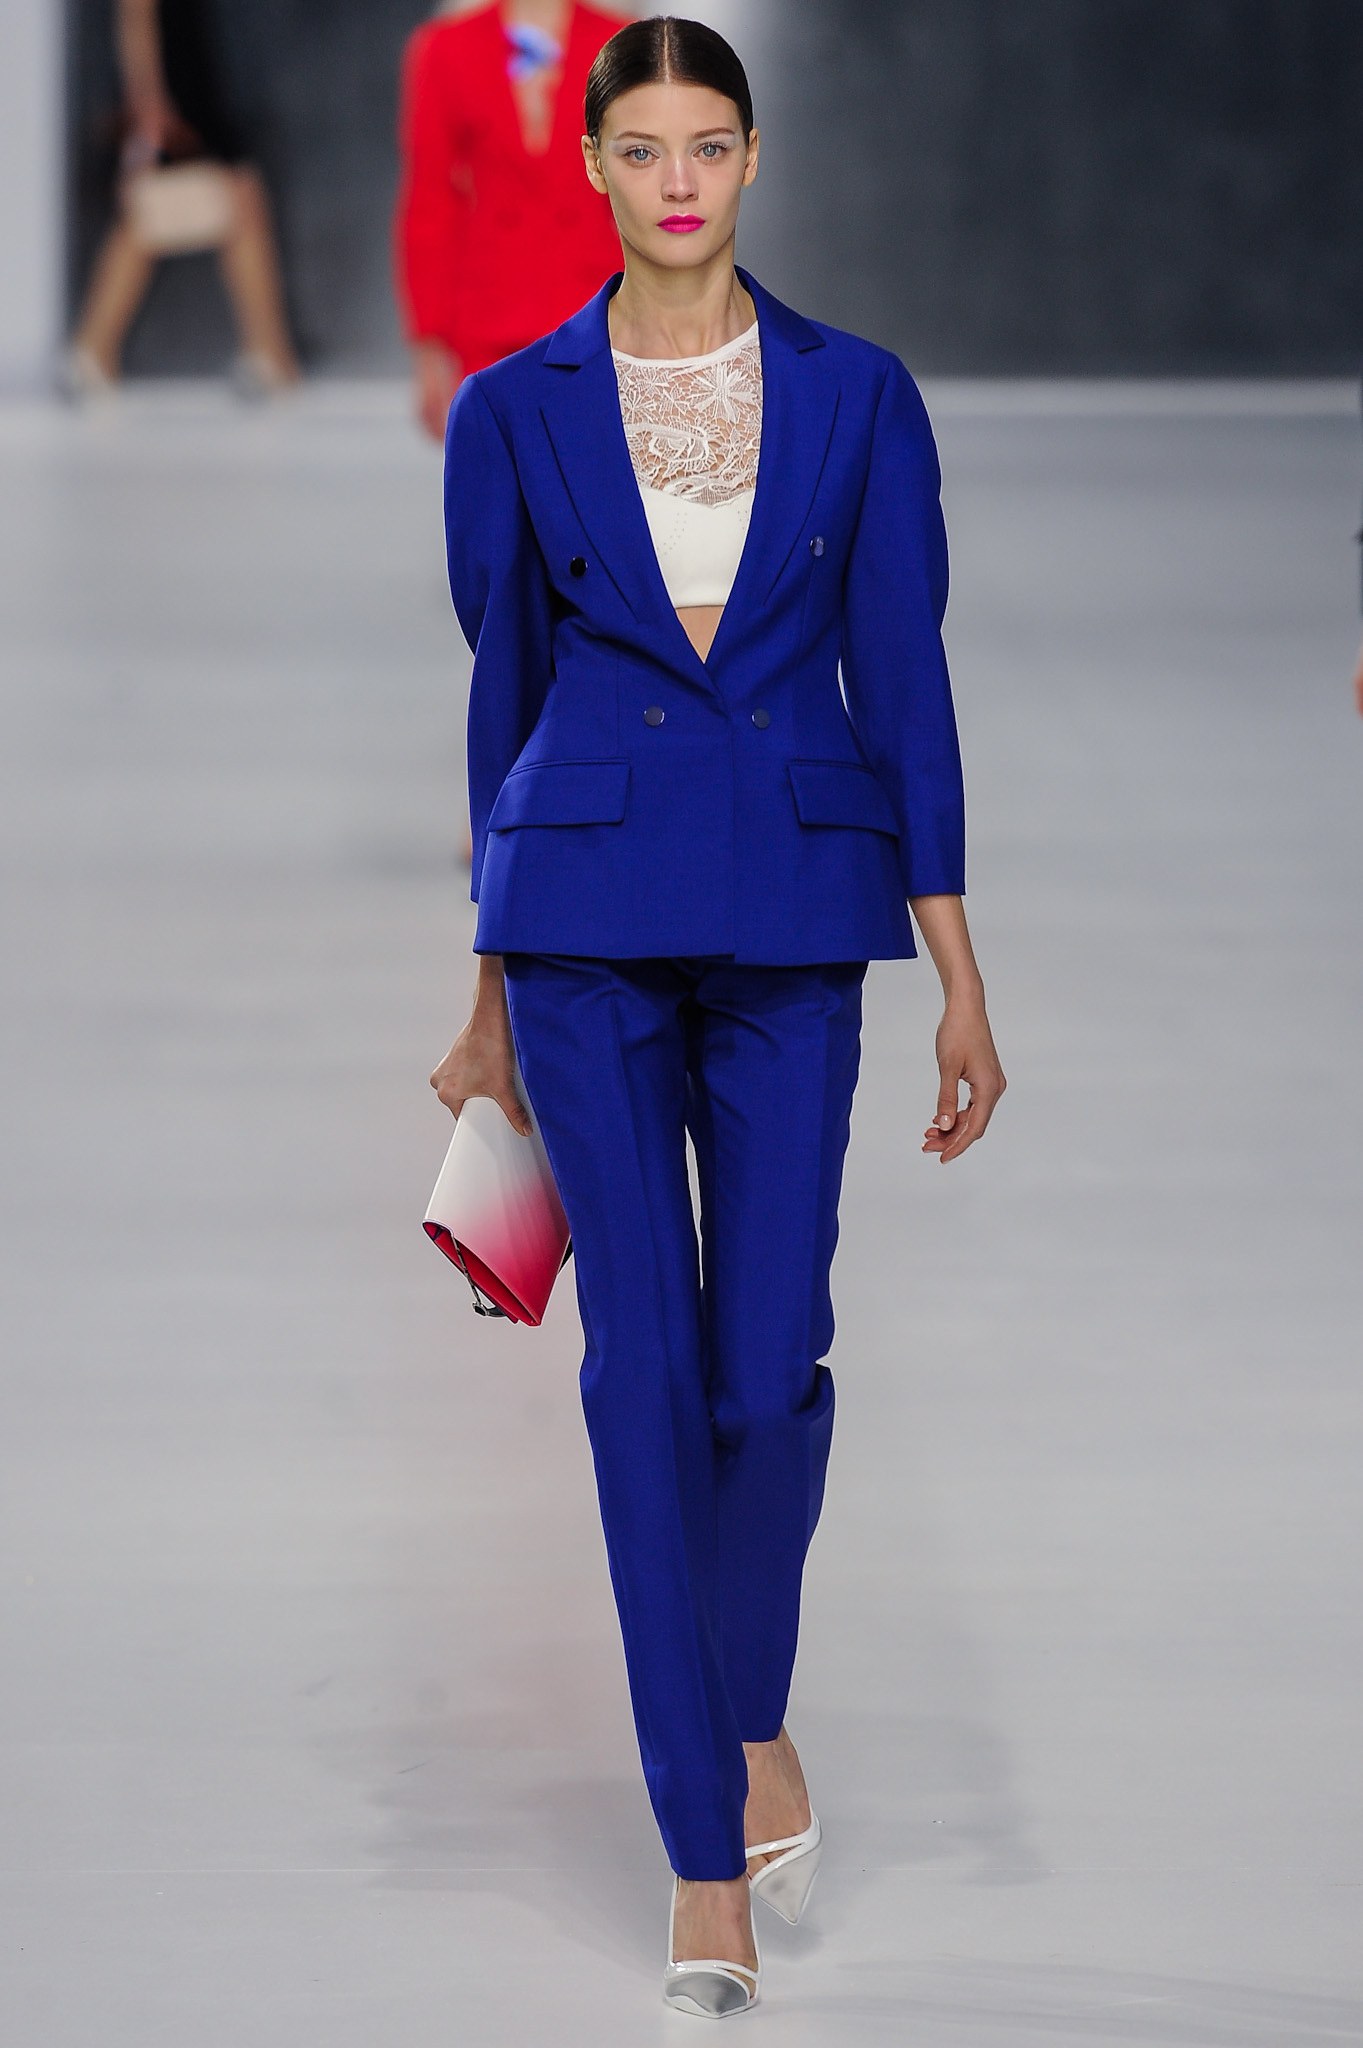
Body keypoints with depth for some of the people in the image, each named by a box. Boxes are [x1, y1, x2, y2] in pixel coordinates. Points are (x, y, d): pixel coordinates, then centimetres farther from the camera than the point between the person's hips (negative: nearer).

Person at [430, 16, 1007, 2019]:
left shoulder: (859, 396, 3)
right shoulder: (515, 411, 3)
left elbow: (903, 679, 2)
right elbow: (502, 693, 10)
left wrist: (959, 976, -1)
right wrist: (495, 988, 13)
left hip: (795, 906, 0)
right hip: (589, 908, 0)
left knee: (770, 1362, 0)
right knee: (644, 1363, -4)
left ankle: (754, 1711, 30)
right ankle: (708, 1856, 2)